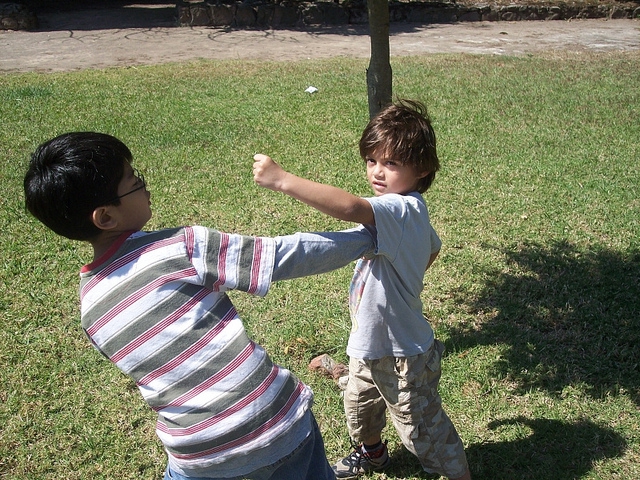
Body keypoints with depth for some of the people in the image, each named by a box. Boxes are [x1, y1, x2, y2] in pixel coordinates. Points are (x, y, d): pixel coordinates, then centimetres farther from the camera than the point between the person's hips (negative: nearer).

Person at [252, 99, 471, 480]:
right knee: (359, 407, 32)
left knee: (422, 431, 11)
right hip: (371, 343, 10)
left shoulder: (402, 209, -32)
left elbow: (351, 208, -52)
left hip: (400, 353, -10)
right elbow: (433, 249, 20)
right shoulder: (411, 210, 0)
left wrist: (282, 180, -53)